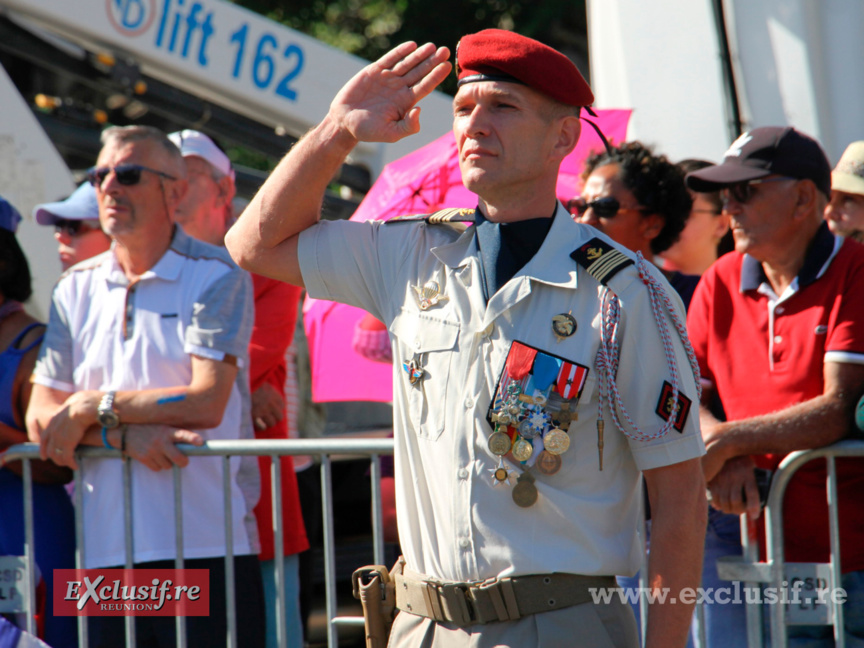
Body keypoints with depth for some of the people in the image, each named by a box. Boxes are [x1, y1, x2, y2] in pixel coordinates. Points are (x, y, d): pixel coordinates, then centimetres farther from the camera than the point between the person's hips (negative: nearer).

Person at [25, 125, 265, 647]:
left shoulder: (217, 277, -1)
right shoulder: (76, 290, 13)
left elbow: (206, 403, -12)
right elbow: (41, 419, 6)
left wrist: (94, 408, -6)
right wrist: (127, 435, -11)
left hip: (208, 546, -4)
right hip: (105, 553, 4)